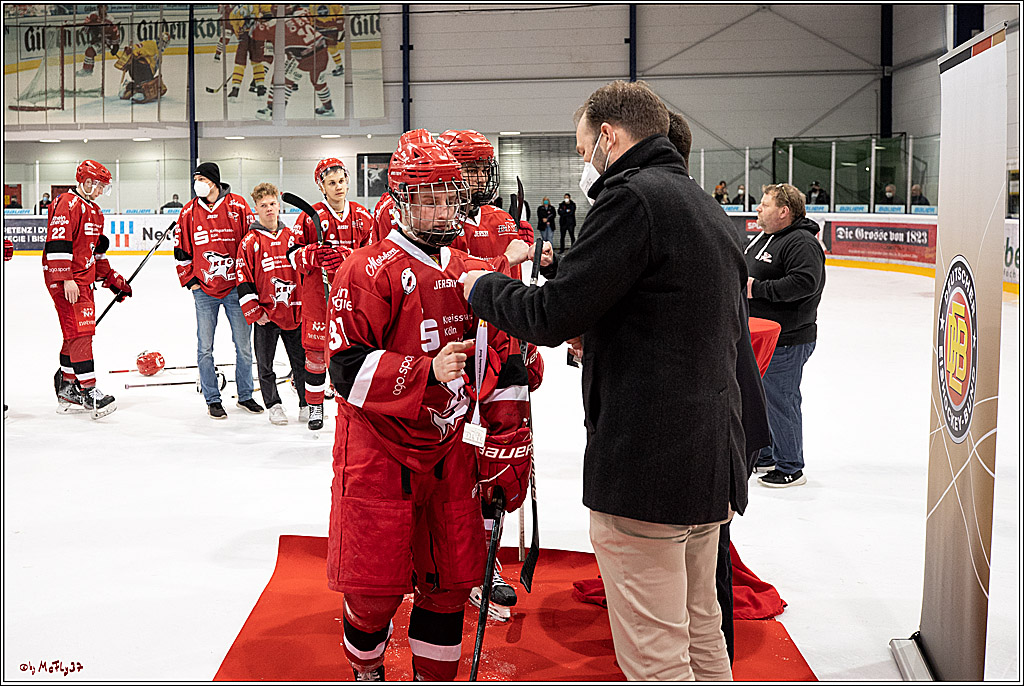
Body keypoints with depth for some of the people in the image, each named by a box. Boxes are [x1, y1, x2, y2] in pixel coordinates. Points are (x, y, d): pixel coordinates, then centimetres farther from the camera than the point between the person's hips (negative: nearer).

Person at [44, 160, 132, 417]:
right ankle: (88, 390, -11)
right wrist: (66, 279, -27)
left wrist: (113, 279, 24)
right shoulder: (68, 204, -12)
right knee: (80, 332, -12)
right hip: (65, 280, -10)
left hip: (83, 281, 10)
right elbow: (58, 242, -21)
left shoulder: (94, 211, 19)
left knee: (79, 333, 13)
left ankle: (67, 389, 22)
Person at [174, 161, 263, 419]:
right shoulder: (189, 212, 3)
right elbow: (181, 250, 10)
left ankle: (245, 395, 21)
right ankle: (212, 400, 14)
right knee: (205, 348, 3)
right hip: (204, 291, 1)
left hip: (236, 288, -1)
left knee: (243, 345, 6)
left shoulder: (237, 205, -3)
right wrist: (189, 279, 3)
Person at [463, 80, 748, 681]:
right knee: (700, 631, 22)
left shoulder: (634, 197, -14)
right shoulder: (710, 210, 16)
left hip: (648, 467, -10)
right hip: (712, 459, 10)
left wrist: (484, 286, 3)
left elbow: (552, 315, -17)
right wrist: (599, 330, 19)